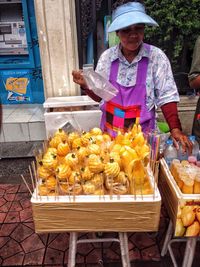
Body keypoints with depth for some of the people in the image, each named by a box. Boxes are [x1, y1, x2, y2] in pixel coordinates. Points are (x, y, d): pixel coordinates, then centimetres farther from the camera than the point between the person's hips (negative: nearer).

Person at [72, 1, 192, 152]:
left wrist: (175, 129, -14)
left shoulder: (156, 57, -9)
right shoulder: (107, 57, -2)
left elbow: (166, 96, -7)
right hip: (110, 132, 2)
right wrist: (86, 85, -12)